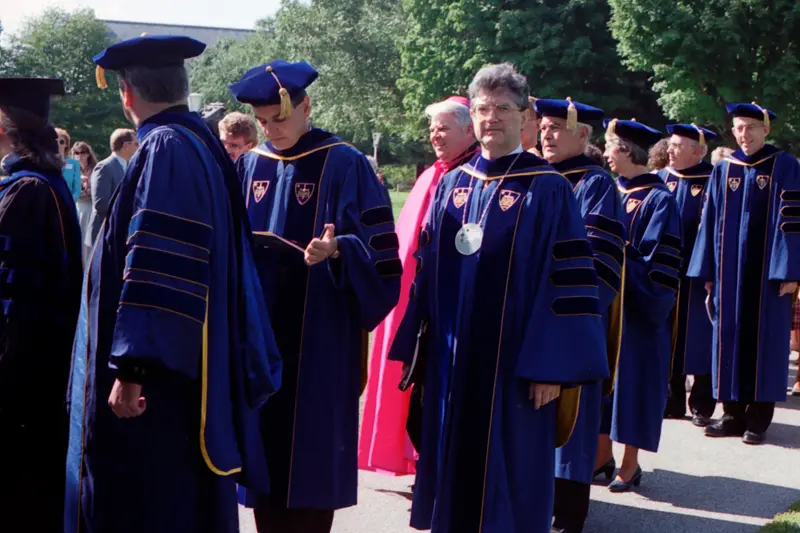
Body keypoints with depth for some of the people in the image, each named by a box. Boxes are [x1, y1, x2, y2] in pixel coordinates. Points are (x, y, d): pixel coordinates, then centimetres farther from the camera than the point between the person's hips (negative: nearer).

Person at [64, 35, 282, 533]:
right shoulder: (204, 144, 13)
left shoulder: (165, 149, -16)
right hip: (195, 362, 10)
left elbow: (157, 270, -25)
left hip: (159, 377, -10)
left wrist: (130, 367, -26)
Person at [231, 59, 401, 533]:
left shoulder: (346, 166, -7)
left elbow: (377, 251, -11)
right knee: (264, 456, 10)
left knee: (311, 457, 2)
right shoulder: (249, 166, 9)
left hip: (318, 343, -5)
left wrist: (336, 250, -29)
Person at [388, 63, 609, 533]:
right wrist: (416, 348, 9)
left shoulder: (549, 190, -7)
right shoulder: (452, 185, 9)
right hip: (452, 362, 5)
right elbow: (428, 269, 12)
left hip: (513, 365, -5)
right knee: (454, 468, 13)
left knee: (508, 480, 5)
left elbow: (569, 283, -10)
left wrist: (553, 368, -14)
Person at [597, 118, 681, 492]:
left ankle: (630, 462, 12)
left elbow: (660, 265, -14)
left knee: (631, 376, 1)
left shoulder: (658, 199, -10)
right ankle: (603, 454, 20)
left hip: (636, 310, -6)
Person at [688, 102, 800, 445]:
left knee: (762, 338, 1)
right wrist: (707, 271, 4)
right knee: (730, 337, 5)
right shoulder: (723, 170, 9)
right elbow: (710, 222, 9)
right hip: (729, 271, 4)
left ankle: (758, 417, 7)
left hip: (766, 270, -4)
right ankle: (734, 413, 13)